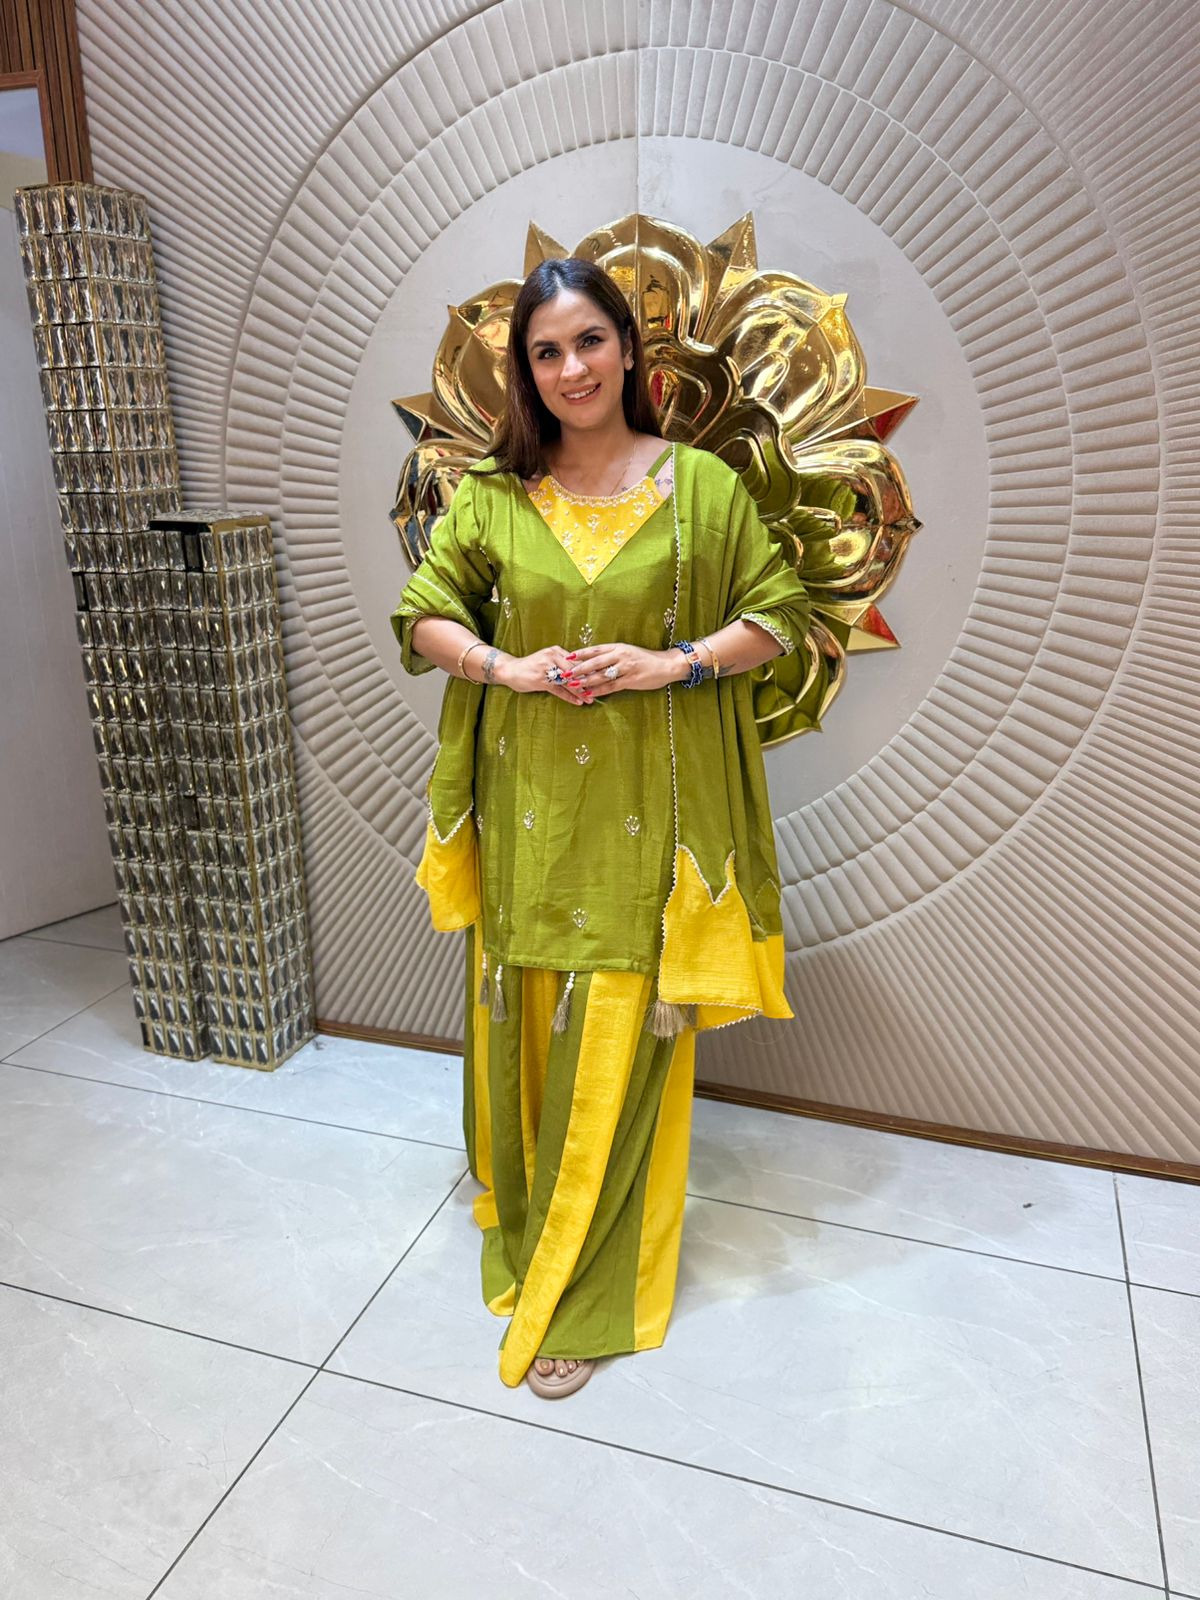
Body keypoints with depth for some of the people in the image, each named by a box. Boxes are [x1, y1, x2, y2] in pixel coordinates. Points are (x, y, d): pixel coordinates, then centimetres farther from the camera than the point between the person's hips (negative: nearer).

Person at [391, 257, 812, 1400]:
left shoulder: (701, 484, -1)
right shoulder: (493, 493, 5)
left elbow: (777, 616, 3)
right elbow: (421, 617, 8)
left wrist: (676, 661, -13)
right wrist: (506, 666, -11)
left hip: (646, 811, -2)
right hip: (527, 803, 2)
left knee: (618, 1040, 3)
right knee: (521, 1023, 13)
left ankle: (585, 1296, 22)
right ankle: (522, 1216, 39)